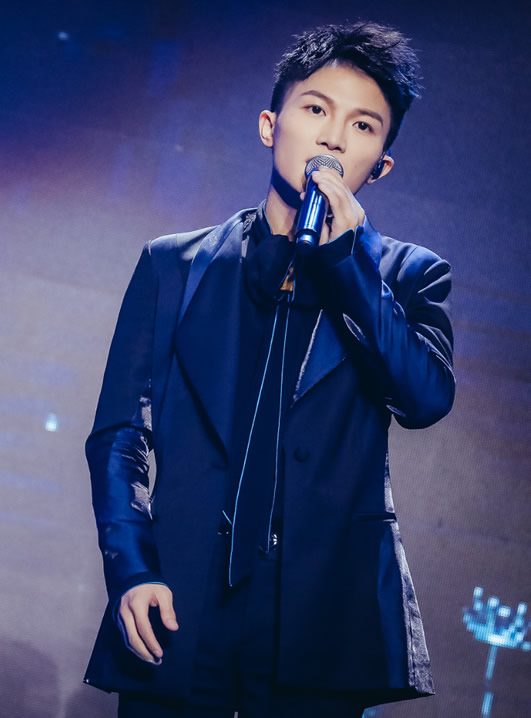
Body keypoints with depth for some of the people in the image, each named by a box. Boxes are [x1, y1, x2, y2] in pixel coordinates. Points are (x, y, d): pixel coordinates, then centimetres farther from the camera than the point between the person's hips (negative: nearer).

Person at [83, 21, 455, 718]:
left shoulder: (405, 275, 13)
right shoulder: (175, 264, 13)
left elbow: (427, 398, -6)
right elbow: (118, 435, 9)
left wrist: (345, 251, -8)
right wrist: (131, 571, -5)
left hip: (323, 628, 0)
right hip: (181, 615, 1)